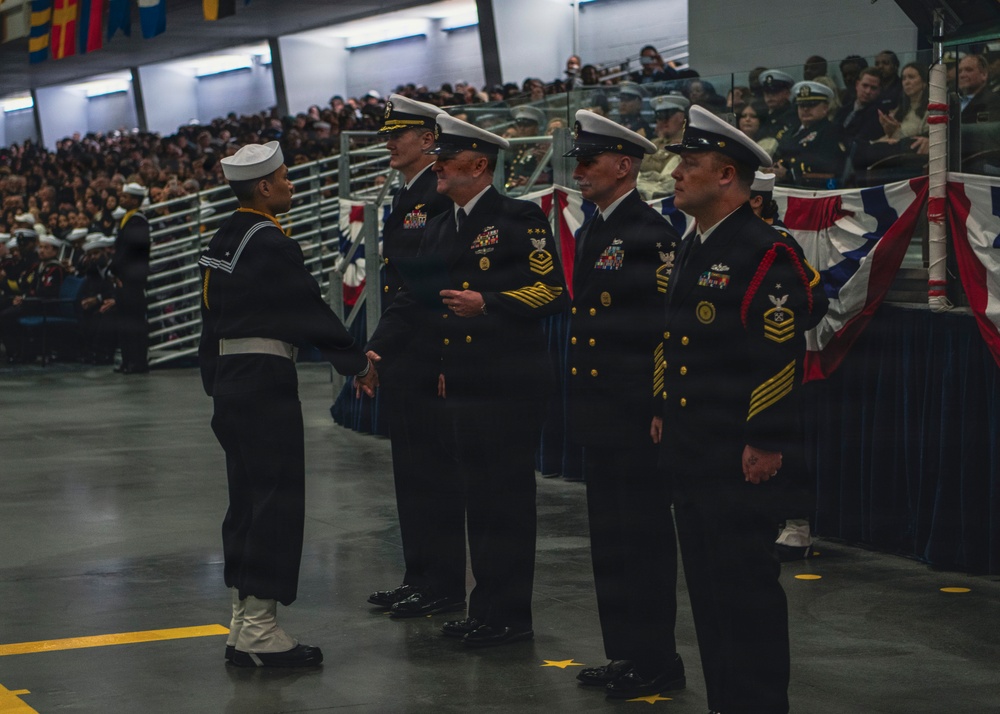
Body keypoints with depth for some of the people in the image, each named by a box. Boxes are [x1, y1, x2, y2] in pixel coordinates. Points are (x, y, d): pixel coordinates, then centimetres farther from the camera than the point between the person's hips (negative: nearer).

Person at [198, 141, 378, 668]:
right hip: (266, 381, -9)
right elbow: (310, 309, -14)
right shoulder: (269, 243, -15)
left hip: (231, 380, 10)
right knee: (276, 501, -4)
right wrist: (358, 364, -4)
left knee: (246, 500, 13)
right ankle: (259, 631, -3)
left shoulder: (222, 241, 13)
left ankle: (242, 626, 18)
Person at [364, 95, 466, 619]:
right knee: (409, 465, 13)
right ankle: (419, 576, 21)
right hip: (399, 355, 10)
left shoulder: (442, 197, -13)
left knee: (433, 465, -5)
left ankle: (443, 585, 1)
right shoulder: (403, 201, 17)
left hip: (428, 353, -10)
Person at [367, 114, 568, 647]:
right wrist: (376, 349, 2)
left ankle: (509, 616, 6)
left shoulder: (520, 219, -8)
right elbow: (414, 299, 15)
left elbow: (552, 291, -14)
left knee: (505, 500, -2)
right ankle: (486, 609, 22)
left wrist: (487, 304, -24)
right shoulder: (439, 229, 16)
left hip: (509, 384, -8)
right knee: (478, 499, 13)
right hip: (460, 384, 8)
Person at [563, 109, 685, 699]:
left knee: (643, 537, -1)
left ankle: (656, 662, 8)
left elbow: (671, 326, -17)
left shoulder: (654, 235, -14)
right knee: (610, 538, 14)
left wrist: (657, 406, -18)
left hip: (635, 415, -9)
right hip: (599, 412, 9)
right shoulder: (592, 232, 15)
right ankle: (623, 653, 23)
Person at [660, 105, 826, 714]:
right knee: (706, 579, 13)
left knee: (745, 582, -4)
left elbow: (782, 355, -18)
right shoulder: (692, 248, 15)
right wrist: (664, 411, 21)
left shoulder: (764, 253, -14)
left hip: (738, 454, -9)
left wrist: (767, 442, -19)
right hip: (689, 449, 9)